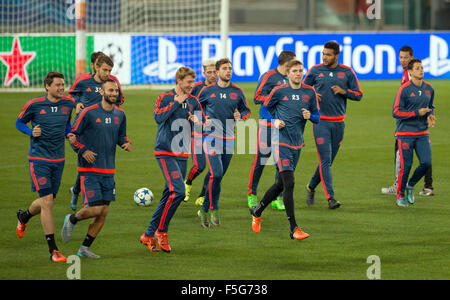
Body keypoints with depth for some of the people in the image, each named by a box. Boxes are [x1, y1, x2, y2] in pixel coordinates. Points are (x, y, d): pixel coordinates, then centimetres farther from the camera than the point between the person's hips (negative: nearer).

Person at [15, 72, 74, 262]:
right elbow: (19, 122, 6)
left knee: (48, 201, 13)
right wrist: (31, 132, -13)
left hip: (58, 160, 5)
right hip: (39, 159, -5)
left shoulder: (68, 104, 4)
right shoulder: (34, 104, -8)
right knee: (47, 200, -13)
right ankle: (53, 250, -10)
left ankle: (23, 217, 48)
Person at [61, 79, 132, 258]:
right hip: (89, 169, -6)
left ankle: (84, 249, 13)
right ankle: (71, 220, 16)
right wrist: (83, 150, -16)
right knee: (95, 208, -15)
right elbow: (73, 134, -3)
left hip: (109, 171, 6)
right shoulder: (89, 113, -9)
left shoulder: (119, 114, 8)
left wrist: (126, 143, -1)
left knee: (104, 212, 2)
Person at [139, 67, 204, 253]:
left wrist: (196, 121, -8)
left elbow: (202, 125, 13)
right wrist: (176, 103, -19)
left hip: (182, 154, 6)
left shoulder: (193, 102, 11)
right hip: (165, 152, -6)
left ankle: (149, 235, 13)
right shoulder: (165, 98, -5)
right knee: (178, 192, -19)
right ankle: (161, 231, -6)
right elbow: (158, 117, -22)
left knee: (169, 195, 5)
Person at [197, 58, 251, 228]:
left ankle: (204, 210, 19)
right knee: (216, 174, -19)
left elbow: (246, 110, 18)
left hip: (229, 139, 3)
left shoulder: (237, 92, 6)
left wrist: (240, 117, -4)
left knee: (219, 176, 7)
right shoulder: (208, 91, 2)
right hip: (211, 136, -3)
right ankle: (213, 209, -7)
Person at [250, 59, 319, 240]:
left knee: (280, 184, 14)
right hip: (281, 142, -5)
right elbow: (264, 109, 7)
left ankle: (257, 212, 36)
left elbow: (317, 118, 13)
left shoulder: (309, 92, 7)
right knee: (289, 184, -14)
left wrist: (310, 116, -10)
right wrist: (274, 121, -11)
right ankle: (293, 228, -14)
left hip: (297, 144, 5)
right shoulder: (279, 91, -4)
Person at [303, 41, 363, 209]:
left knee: (329, 160, 10)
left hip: (338, 123, 2)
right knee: (325, 160, -12)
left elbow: (358, 95, 8)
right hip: (321, 121, -2)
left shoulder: (347, 72, 4)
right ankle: (330, 197, -16)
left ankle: (311, 187, 32)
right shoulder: (315, 71, 1)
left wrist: (344, 91, -11)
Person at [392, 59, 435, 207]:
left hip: (422, 133, 5)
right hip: (405, 133, -5)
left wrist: (430, 116, 0)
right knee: (406, 165, -4)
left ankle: (410, 185, 20)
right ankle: (400, 195, 15)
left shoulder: (429, 89, 7)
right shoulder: (404, 89, -10)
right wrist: (417, 113, -16)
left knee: (426, 163, -7)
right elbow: (396, 112, -12)